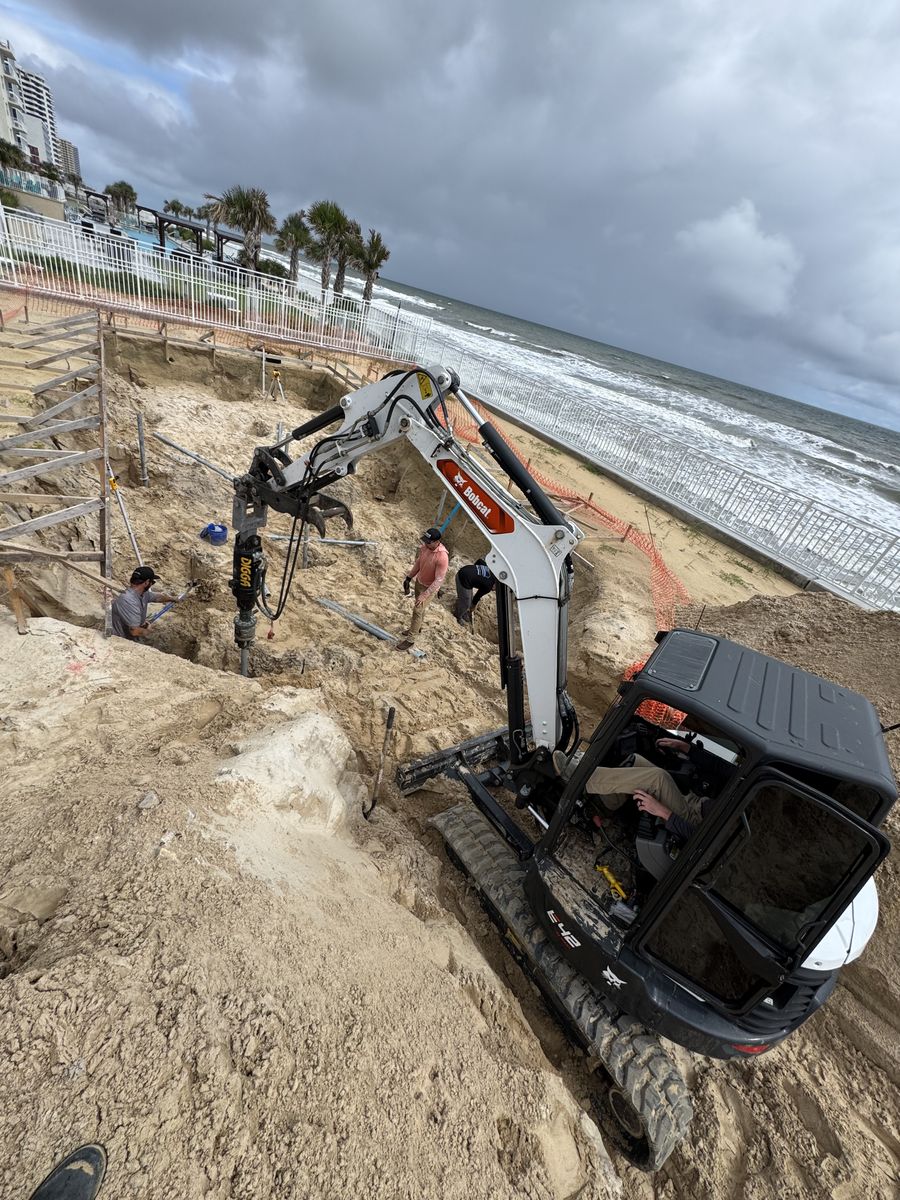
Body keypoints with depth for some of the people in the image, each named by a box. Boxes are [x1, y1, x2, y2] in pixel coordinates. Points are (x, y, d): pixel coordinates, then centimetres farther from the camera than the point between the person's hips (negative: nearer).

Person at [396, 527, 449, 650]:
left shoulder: (442, 557, -36)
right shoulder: (425, 546, -14)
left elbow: (439, 580, -31)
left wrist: (424, 595, -32)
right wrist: (409, 577, 9)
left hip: (429, 587, -7)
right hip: (419, 581, 7)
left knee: (417, 611, 2)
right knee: (420, 608, 25)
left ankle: (411, 639, 18)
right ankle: (417, 627, 49)